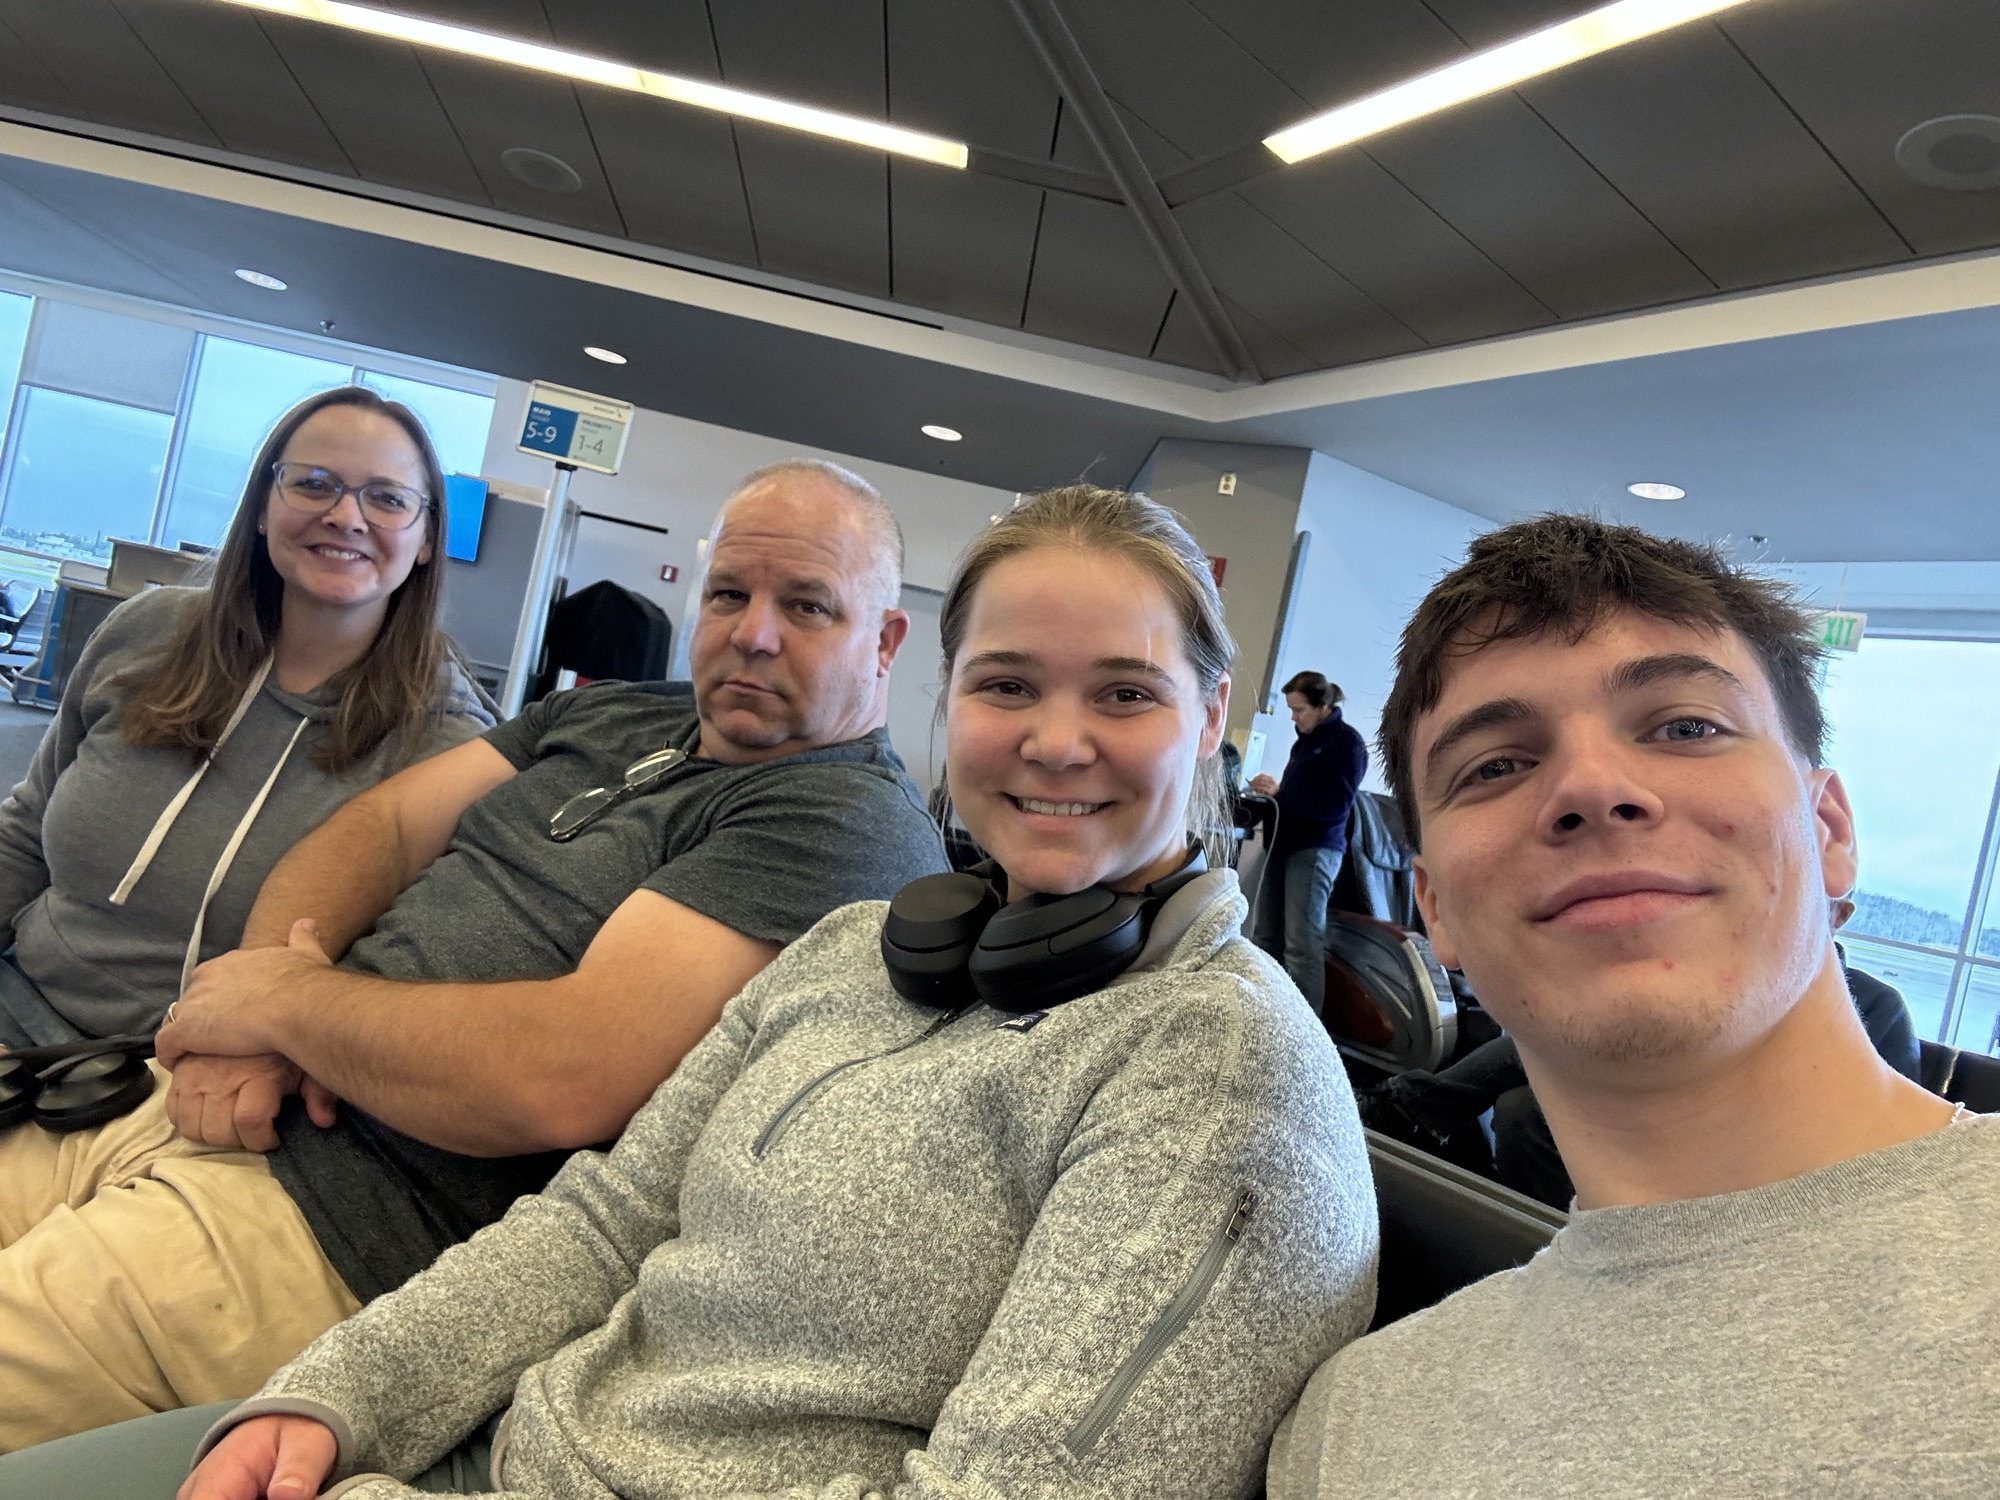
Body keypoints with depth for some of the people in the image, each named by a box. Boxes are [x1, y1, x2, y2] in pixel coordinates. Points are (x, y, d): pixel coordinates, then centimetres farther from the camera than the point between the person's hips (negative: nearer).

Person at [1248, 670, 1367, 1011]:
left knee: (1302, 942, -11)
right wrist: (1269, 791, -1)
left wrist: (1279, 792, -17)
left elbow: (1336, 807, -14)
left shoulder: (1346, 742, -6)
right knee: (1267, 934, 6)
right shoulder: (1306, 739, 17)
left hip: (1315, 849, -8)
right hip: (1284, 844, 8)